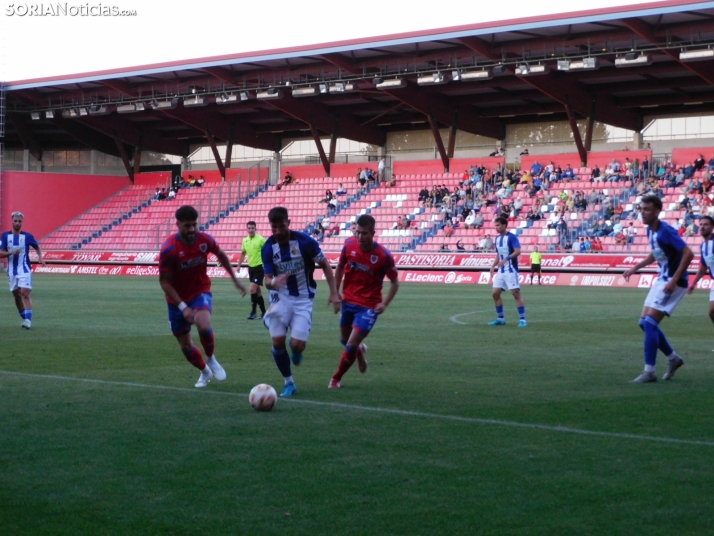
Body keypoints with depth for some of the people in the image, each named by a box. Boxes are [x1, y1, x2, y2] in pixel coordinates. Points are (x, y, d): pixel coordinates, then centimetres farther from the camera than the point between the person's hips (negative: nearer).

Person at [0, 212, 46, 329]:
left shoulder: (27, 236, -1)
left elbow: (37, 247, 15)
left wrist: (40, 257, -3)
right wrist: (12, 252, -20)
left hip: (24, 269, -3)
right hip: (12, 270, 3)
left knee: (25, 292, -17)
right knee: (16, 295, 10)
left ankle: (28, 320, -21)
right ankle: (25, 319, 24)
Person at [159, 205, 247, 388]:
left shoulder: (205, 240, -14)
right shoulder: (169, 249, -23)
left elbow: (221, 256, 9)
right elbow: (164, 282, -17)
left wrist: (235, 279, 15)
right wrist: (183, 307, -25)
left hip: (201, 292, 0)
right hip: (178, 300, 0)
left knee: (204, 326, -31)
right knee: (185, 345, 8)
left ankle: (211, 359, -1)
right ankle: (205, 372, 38)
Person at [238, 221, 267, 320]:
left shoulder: (261, 239, -12)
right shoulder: (245, 240, 6)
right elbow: (243, 253, 21)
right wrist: (239, 265, 18)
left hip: (259, 267, -6)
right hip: (251, 267, 6)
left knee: (253, 289, -15)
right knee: (257, 291, 11)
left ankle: (253, 312, -7)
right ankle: (263, 312, 20)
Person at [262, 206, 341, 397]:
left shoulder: (304, 241, -15)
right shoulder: (268, 247, -7)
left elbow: (325, 265, -3)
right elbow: (268, 280, -9)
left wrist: (334, 292, -8)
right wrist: (273, 282, -34)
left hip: (303, 299, -2)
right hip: (280, 298, 2)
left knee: (297, 344, -13)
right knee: (278, 342, -7)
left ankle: (297, 350, 27)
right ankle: (289, 383, 13)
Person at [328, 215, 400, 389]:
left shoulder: (384, 256, -19)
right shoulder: (349, 245, -10)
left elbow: (395, 282, -5)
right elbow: (340, 268, 9)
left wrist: (384, 304, -15)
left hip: (368, 306, -4)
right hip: (348, 301, 4)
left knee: (351, 345, -9)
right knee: (344, 339, 18)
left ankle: (336, 378, 14)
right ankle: (360, 350, 54)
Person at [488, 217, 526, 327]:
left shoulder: (512, 237, -11)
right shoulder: (497, 238, 13)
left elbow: (518, 251, -22)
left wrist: (506, 259, -31)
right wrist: (493, 266, 8)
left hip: (511, 270, -8)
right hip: (501, 271, 8)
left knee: (516, 294, -9)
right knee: (495, 294, 5)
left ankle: (522, 319, -6)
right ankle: (501, 319, 15)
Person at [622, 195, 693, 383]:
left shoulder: (666, 231, -21)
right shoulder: (650, 230, 7)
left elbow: (688, 254, -25)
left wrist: (674, 280, -27)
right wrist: (636, 267, 15)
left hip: (673, 282, -9)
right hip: (662, 279, 9)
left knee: (650, 323, -14)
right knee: (645, 323, 9)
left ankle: (649, 372, -8)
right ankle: (673, 358, 24)